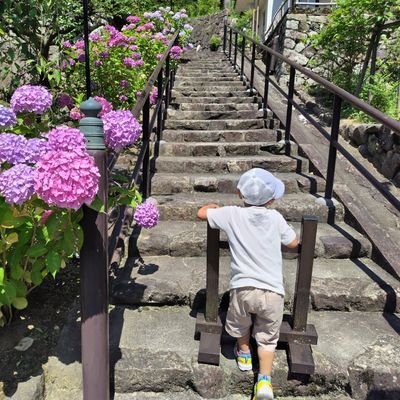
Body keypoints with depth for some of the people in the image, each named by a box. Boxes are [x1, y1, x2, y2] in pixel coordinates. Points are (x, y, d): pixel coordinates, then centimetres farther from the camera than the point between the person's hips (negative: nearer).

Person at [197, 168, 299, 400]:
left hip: (243, 288, -1)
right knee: (267, 338, 16)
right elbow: (293, 243, 16)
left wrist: (215, 206, 30)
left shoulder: (232, 214, 0)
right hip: (272, 291, 1)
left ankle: (244, 354, 49)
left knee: (240, 325, 28)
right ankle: (264, 379, 4)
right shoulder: (275, 218, 3)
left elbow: (202, 213, 10)